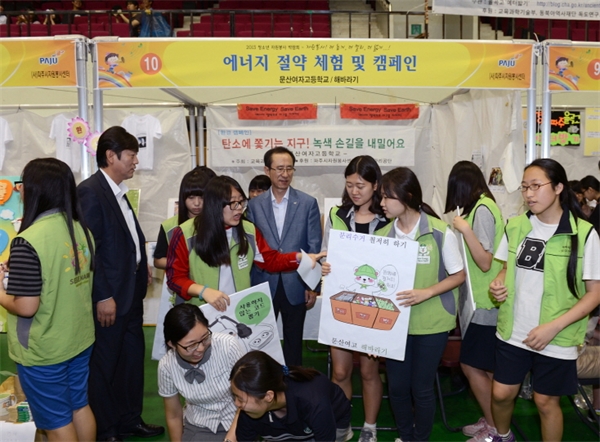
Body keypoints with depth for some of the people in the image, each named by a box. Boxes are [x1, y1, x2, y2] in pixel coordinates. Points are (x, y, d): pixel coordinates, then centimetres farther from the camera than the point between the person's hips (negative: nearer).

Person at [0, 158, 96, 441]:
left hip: (43, 352, -7)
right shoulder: (80, 229, 1)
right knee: (80, 408, 22)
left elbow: (25, 307, -23)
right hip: (79, 340, 7)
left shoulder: (28, 241, -23)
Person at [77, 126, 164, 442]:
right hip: (109, 297, -9)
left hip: (131, 292, 9)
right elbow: (89, 248, -20)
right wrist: (103, 297, -20)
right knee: (104, 364, 7)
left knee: (132, 358, 18)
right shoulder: (90, 191, -16)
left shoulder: (119, 192, 12)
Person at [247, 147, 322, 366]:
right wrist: (249, 285, 1)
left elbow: (314, 247, -2)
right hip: (263, 285, 1)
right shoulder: (255, 204, 1)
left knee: (294, 342, 13)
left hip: (296, 285, -1)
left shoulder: (308, 203, -2)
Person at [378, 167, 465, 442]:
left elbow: (458, 275, -5)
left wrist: (425, 293, -20)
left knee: (421, 388, 8)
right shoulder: (384, 234, -2)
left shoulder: (440, 232, -13)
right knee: (396, 386, 12)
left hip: (431, 323, -3)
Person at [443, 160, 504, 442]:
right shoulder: (485, 205, 11)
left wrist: (466, 230, -23)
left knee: (472, 366, 0)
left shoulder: (481, 209, -15)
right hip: (486, 301, 9)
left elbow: (485, 262, -19)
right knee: (486, 369, 14)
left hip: (485, 303, -9)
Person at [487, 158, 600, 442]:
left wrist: (553, 327, -19)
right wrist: (498, 284, -8)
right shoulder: (516, 225, 1)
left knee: (546, 402, 10)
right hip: (512, 331, 4)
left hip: (555, 339, -4)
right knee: (501, 394, 13)